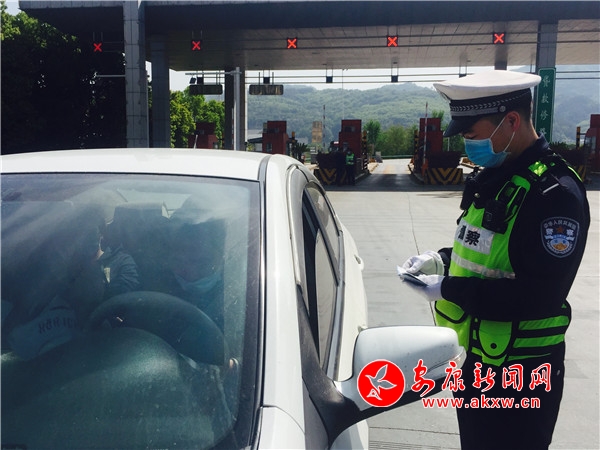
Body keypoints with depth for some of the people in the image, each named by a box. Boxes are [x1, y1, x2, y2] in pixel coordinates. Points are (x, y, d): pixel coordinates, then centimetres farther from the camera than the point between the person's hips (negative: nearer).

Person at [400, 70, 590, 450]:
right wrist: (442, 261, -1)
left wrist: (450, 290, -24)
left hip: (522, 374, -8)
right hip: (476, 358, 9)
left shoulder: (555, 192, -22)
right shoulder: (494, 180, 6)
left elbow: (541, 296, -27)